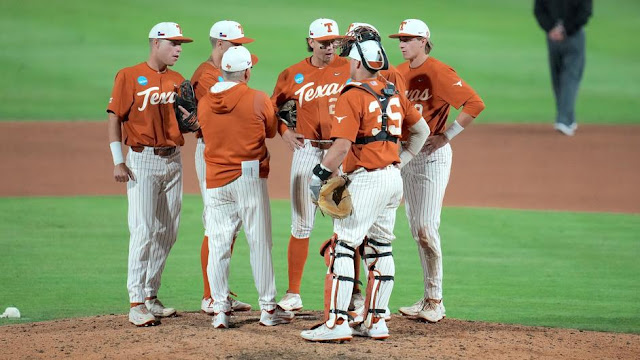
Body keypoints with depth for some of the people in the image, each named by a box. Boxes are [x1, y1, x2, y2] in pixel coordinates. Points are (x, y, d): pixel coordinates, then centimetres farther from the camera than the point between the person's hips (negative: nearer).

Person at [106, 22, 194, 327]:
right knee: (143, 230, -11)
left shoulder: (178, 81, 13)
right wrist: (118, 161, -11)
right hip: (143, 160, -6)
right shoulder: (129, 76, -2)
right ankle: (136, 303, -11)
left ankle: (151, 294, 16)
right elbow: (115, 118, -5)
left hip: (172, 160, 6)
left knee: (167, 232, 6)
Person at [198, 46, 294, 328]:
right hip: (250, 177, -3)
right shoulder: (258, 100, -8)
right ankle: (268, 308, 7)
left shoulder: (204, 103, 2)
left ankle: (220, 309, 2)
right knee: (260, 244, 4)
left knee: (218, 245, 5)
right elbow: (271, 130, 7)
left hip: (215, 181, 3)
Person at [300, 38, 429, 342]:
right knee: (380, 249, 13)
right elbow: (422, 130, 22)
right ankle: (375, 322, 15)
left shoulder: (353, 97, -12)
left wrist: (319, 175, -11)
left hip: (367, 179, -9)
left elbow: (342, 146, -20)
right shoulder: (394, 95, 13)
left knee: (343, 247, -8)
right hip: (393, 177, 9)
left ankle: (336, 322, -15)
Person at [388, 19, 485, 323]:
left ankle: (435, 301, -6)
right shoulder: (398, 74, 9)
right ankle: (429, 298, 14)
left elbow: (475, 104, -21)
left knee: (426, 229, -11)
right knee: (416, 230, 9)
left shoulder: (438, 72, -13)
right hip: (404, 155, 8)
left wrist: (446, 136, -18)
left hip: (432, 155, -8)